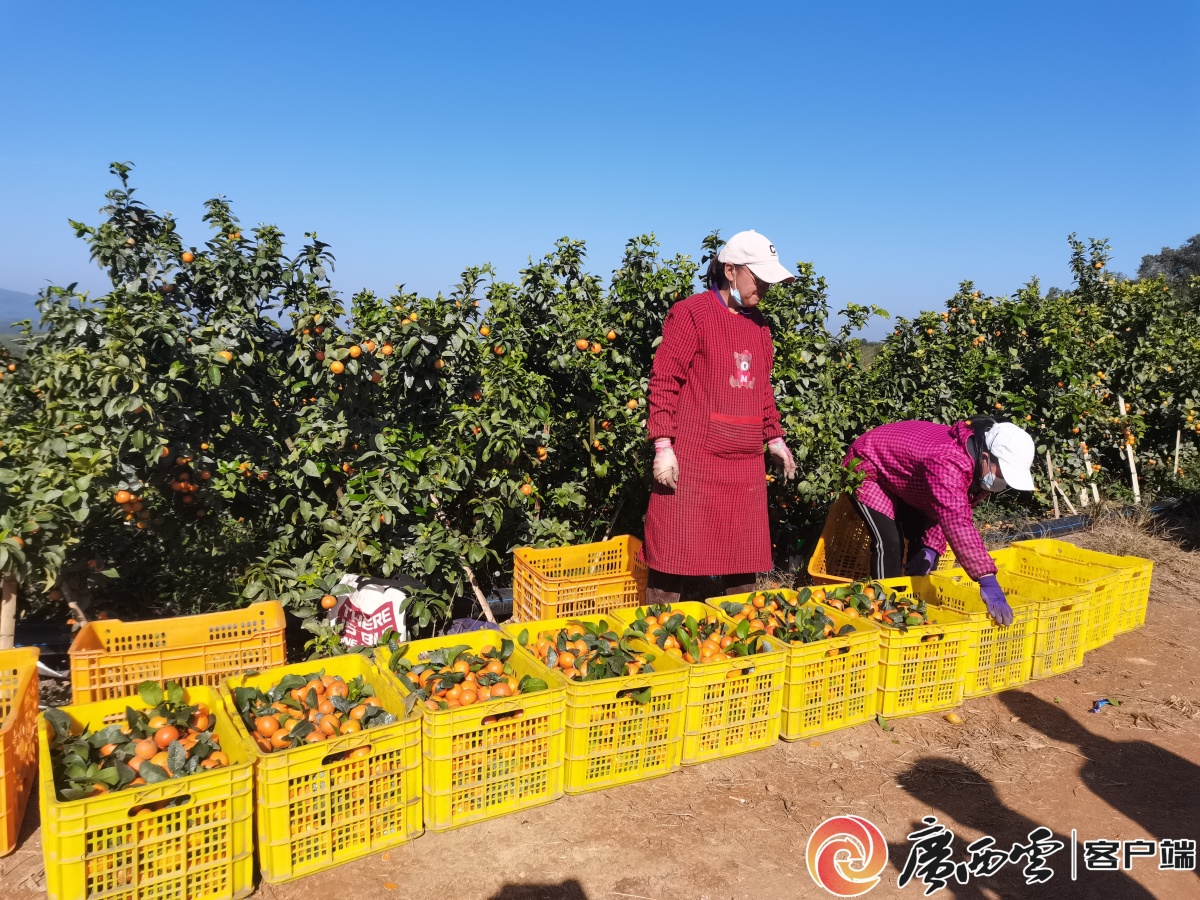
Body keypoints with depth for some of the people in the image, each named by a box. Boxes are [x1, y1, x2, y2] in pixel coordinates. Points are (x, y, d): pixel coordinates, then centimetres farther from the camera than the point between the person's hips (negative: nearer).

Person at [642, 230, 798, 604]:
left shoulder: (759, 324, 15)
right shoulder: (690, 313, -6)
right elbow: (664, 382, -10)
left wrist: (774, 438, 19)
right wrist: (663, 445, -16)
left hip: (745, 462, 7)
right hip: (691, 460, -7)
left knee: (744, 559, 12)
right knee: (675, 555, 0)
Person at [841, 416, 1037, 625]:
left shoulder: (980, 465, -13)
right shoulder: (947, 462, -43)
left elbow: (946, 511, -4)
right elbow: (957, 523, -52)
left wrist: (931, 547, -19)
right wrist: (988, 581, -57)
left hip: (902, 476, 9)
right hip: (867, 466, -9)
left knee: (921, 540, 5)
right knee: (888, 542, -19)